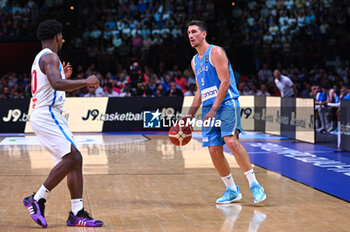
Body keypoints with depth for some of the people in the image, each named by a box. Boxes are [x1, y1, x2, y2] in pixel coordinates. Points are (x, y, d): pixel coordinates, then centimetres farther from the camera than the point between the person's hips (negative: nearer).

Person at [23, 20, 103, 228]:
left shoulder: (41, 58, 21)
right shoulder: (50, 57, -11)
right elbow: (57, 84, -28)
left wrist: (63, 77, 27)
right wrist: (86, 82, -21)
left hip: (49, 116, 10)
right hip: (47, 115, -10)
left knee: (75, 159, 4)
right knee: (70, 158, -16)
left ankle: (77, 213, 2)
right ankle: (37, 199, -10)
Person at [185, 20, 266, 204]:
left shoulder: (215, 52, -5)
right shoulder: (195, 61, 20)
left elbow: (225, 82, -12)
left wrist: (214, 110, -17)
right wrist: (190, 115, 19)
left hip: (226, 104, -8)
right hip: (208, 107, 8)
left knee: (231, 141, -23)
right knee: (214, 149, -1)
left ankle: (254, 184, -17)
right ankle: (232, 191, 10)